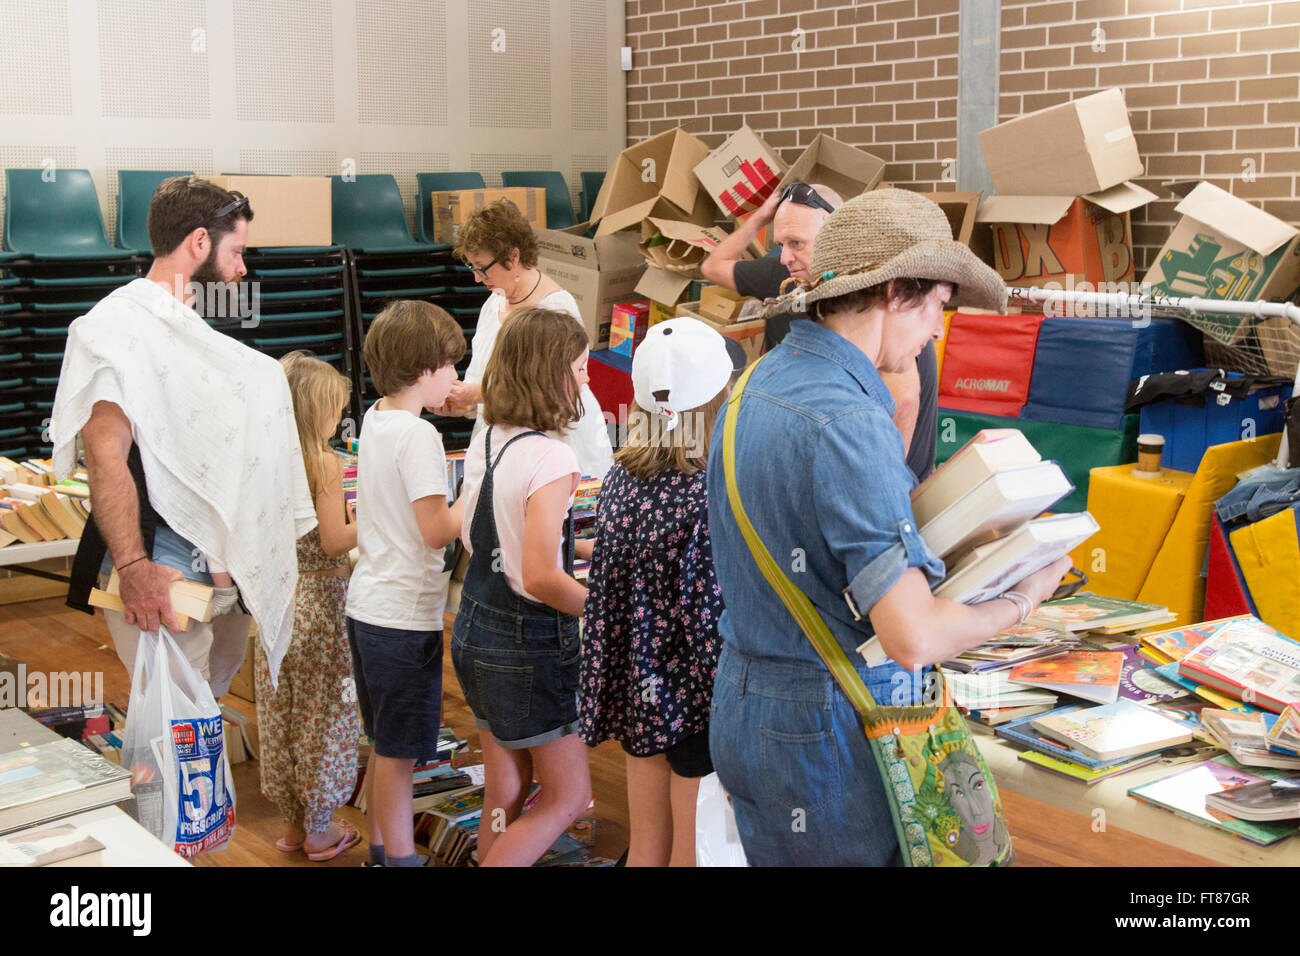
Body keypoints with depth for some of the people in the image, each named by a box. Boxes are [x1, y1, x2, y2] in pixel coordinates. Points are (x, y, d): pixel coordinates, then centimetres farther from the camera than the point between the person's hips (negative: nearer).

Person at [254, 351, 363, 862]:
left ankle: (292, 822, 28)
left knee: (279, 715, 14)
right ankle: (320, 829, 17)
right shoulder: (324, 462, -16)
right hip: (320, 602, -6)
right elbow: (335, 541, -18)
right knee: (324, 714, 7)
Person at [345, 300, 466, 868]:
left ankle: (381, 852, 30)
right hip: (406, 617, -9)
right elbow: (437, 530, -23)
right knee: (400, 753, 1)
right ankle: (400, 858, 10)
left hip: (367, 606, 9)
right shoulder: (418, 436, -19)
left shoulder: (374, 418, 6)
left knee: (385, 747, 19)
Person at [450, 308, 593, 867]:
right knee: (568, 797, 7)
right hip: (528, 642, -8)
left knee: (504, 794, 18)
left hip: (475, 630, 8)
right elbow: (541, 578, -28)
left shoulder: (484, 440, 3)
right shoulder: (551, 457, -23)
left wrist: (577, 548, 18)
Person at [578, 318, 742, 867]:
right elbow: (712, 621, -21)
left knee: (647, 848, 20)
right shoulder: (713, 498, -23)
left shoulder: (620, 479, -2)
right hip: (695, 699, -7)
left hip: (637, 692, 7)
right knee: (692, 853, 8)